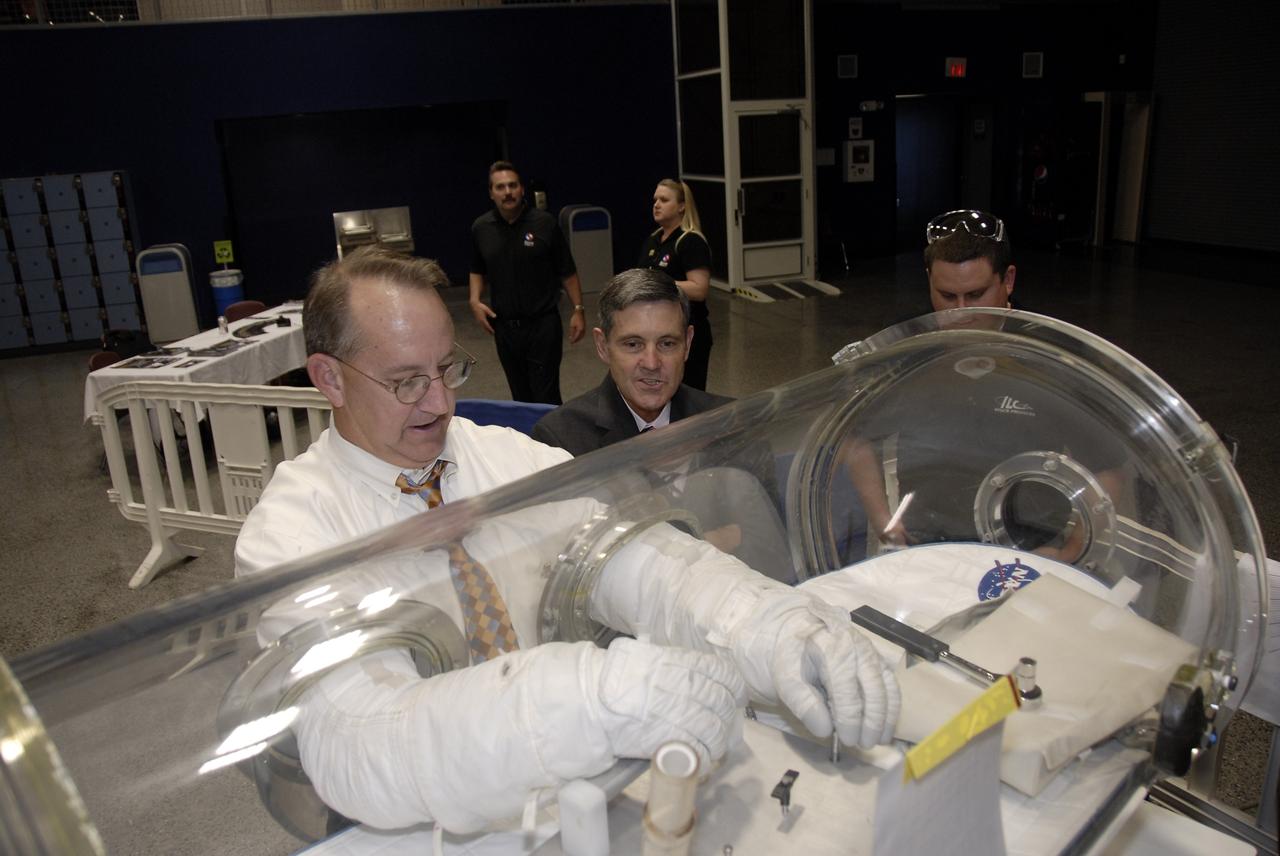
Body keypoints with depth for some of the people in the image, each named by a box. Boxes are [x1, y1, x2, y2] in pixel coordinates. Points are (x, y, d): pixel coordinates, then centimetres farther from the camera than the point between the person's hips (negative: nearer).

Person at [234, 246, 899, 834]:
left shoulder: (506, 457, 1)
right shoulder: (287, 534, -13)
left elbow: (627, 557, -13)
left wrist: (775, 630, -31)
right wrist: (605, 696, -39)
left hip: (560, 785, 3)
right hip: (421, 823, -3)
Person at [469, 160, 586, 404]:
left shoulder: (544, 223, -5)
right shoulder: (481, 228, 4)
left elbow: (567, 271, 1)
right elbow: (477, 270, 18)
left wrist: (578, 309, -4)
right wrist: (475, 300, 2)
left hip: (543, 323, -3)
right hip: (504, 327, 3)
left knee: (546, 398, -6)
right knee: (520, 396, 11)